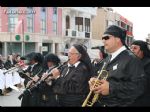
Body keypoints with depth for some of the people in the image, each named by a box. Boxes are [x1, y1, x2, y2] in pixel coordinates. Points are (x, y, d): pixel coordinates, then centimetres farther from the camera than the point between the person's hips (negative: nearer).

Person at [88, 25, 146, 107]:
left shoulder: (131, 59, -15)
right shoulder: (108, 59, 12)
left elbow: (138, 86, -24)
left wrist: (111, 88, -28)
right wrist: (94, 80, -1)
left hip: (119, 104, -7)